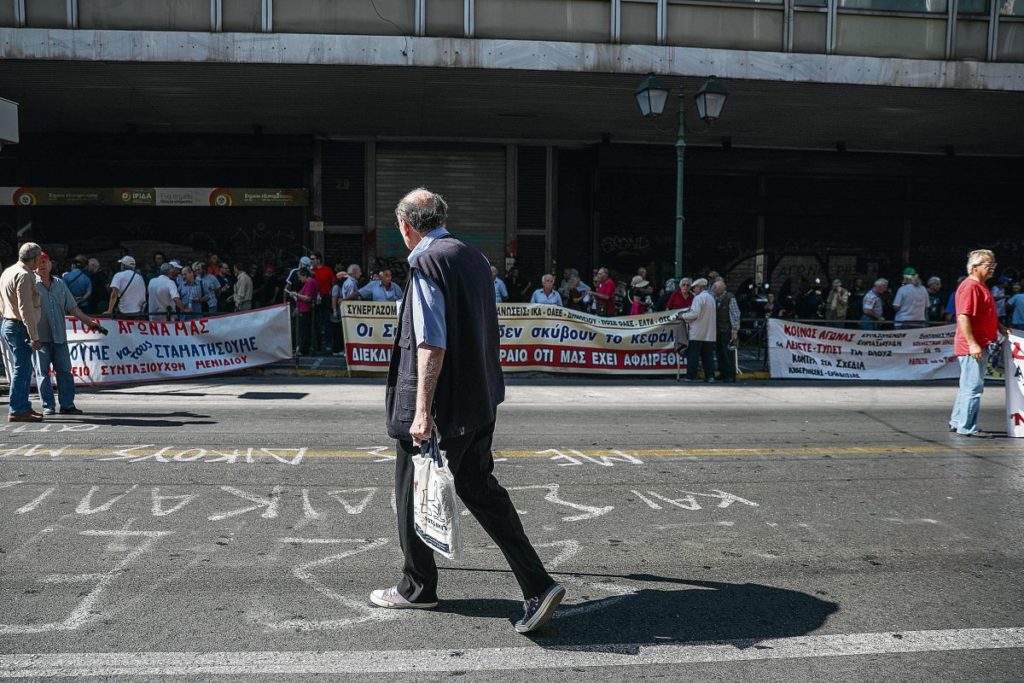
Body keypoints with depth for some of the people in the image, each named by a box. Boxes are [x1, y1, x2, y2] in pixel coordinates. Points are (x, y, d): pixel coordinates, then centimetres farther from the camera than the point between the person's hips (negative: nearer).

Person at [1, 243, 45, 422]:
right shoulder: (24, 275, -15)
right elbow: (25, 309, -21)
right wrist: (34, 337, -20)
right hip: (20, 328, -10)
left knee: (22, 369, 16)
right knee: (21, 369, -7)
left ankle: (23, 407, 22)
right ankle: (16, 411, -5)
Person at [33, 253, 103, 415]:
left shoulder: (60, 283, 13)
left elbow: (72, 307, 17)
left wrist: (88, 321, 11)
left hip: (59, 336, 4)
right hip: (40, 336, -4)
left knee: (65, 371, 4)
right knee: (43, 372, 2)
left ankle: (67, 404, 9)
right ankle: (48, 406, 8)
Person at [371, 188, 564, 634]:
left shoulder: (426, 263, -14)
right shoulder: (473, 257, 12)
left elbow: (431, 343, -22)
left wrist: (422, 410, -23)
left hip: (439, 402, -8)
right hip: (480, 398, 8)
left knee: (413, 495, 10)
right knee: (479, 487, 12)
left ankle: (418, 587, 27)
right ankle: (537, 586, 6)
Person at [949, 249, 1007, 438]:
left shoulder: (981, 286, 17)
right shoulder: (969, 286, -16)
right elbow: (963, 317, -23)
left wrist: (999, 326, 16)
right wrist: (972, 344, -27)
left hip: (980, 346, 11)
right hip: (972, 347, -11)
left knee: (969, 386, 16)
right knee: (973, 387, -6)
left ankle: (957, 422, 25)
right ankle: (966, 428, 0)